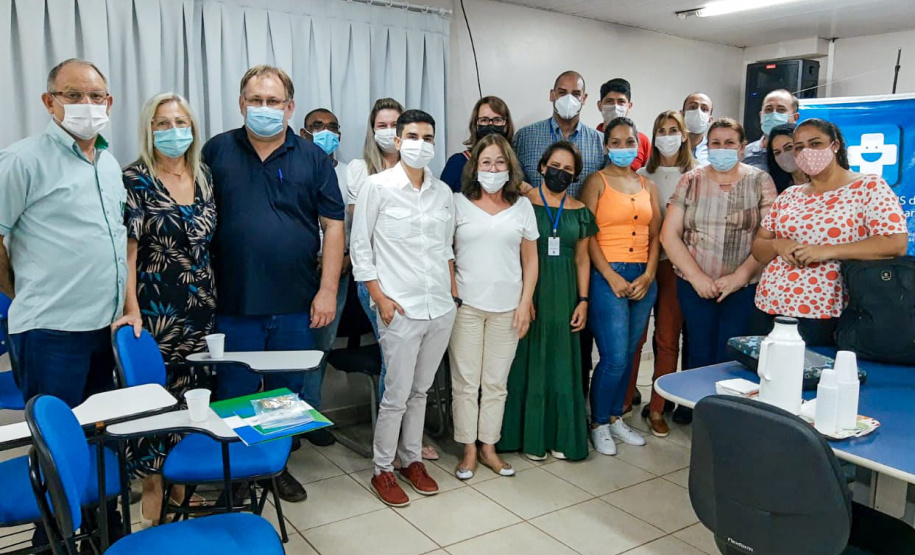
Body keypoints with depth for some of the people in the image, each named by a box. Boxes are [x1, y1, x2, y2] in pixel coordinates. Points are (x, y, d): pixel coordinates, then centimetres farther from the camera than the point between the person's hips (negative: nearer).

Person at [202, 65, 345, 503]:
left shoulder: (312, 158, 3)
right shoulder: (217, 151, 4)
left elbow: (333, 224, 1)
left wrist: (328, 289, -6)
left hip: (296, 305, 1)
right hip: (233, 304, 0)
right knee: (234, 397, 9)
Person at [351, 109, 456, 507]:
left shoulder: (443, 192, 10)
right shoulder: (378, 186, -4)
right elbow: (360, 247, -4)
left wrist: (453, 292, 11)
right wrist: (380, 298, -9)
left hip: (441, 309, 5)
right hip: (400, 310, -5)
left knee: (421, 390, 15)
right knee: (397, 395, 0)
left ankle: (413, 460, 31)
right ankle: (383, 470, 18)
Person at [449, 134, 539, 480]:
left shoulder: (522, 207, 8)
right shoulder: (459, 203, 2)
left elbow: (530, 259, 8)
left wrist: (525, 303, 1)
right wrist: (450, 294, -8)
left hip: (507, 308, 2)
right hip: (466, 305, -1)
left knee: (496, 382, 9)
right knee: (466, 382, 3)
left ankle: (489, 447, 22)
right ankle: (469, 450, 16)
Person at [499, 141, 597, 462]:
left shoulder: (579, 212, 8)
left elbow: (582, 259, 10)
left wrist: (583, 300, 3)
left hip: (563, 298, 3)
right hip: (528, 291, -3)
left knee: (561, 363, 9)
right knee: (528, 361, 3)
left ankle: (559, 436, 22)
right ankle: (530, 436, 16)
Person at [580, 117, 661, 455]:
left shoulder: (648, 186, 15)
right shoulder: (597, 182, 0)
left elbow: (655, 236, 12)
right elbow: (588, 237, -7)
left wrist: (648, 275, -2)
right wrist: (613, 278, -13)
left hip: (642, 278, 5)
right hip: (607, 276, -5)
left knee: (628, 355, 11)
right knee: (614, 358, -7)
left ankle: (615, 418, 26)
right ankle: (599, 424, 12)